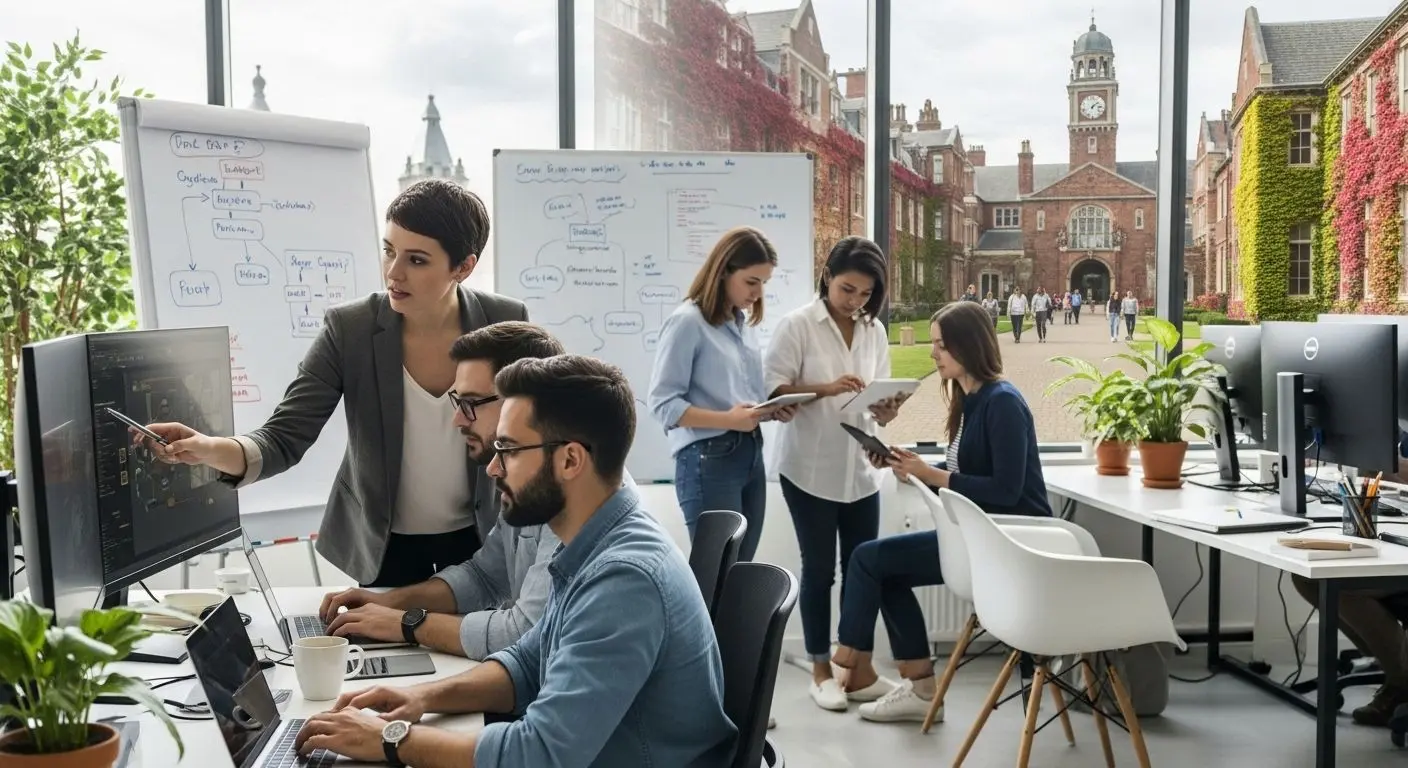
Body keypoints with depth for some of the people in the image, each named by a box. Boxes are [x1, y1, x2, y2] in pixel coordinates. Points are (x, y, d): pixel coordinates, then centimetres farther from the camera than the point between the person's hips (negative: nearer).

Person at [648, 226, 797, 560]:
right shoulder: (687, 321, -11)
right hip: (708, 460, -8)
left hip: (751, 455, 8)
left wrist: (772, 410, 0)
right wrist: (727, 420, -24)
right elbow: (663, 403, -15)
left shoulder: (745, 321, 13)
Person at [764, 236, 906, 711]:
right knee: (819, 570, 4)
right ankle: (820, 670, 18)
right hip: (810, 471, -4)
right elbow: (773, 389, -12)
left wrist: (886, 410, -14)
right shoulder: (797, 325, -7)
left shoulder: (874, 331, 8)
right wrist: (826, 389, -26)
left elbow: (878, 399, 9)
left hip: (860, 470, 4)